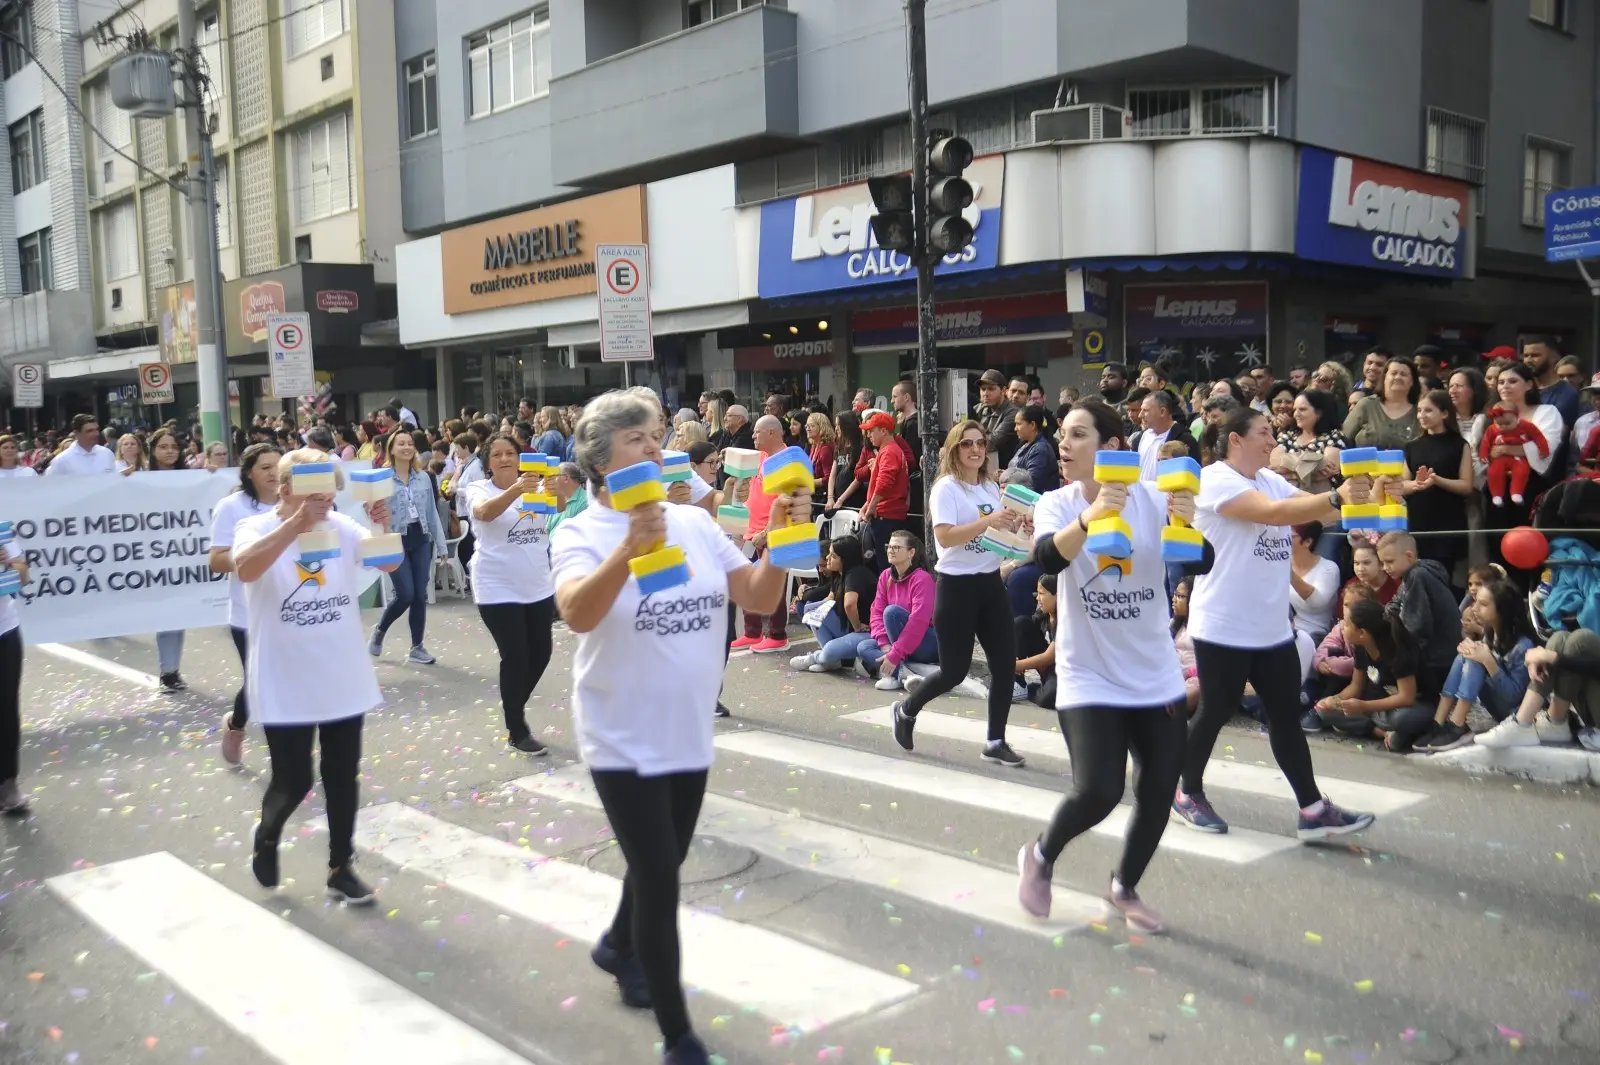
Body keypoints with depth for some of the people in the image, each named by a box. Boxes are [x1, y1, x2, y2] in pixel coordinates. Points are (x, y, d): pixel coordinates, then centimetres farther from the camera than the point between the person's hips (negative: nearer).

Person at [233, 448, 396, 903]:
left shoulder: (341, 526, 0)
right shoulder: (256, 529, -10)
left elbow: (389, 562, -8)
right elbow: (244, 569, -32)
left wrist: (384, 526, -29)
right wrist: (296, 523, -44)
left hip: (344, 682, 4)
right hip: (286, 688, -4)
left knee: (343, 778, 11)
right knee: (293, 782, 1)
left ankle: (341, 868, 25)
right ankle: (266, 838, 34)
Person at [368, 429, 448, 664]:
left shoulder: (424, 477, 7)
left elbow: (432, 512, 11)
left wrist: (440, 543, 10)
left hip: (421, 540, 4)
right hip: (396, 542, -4)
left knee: (420, 595, 3)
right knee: (405, 594, -9)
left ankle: (417, 647, 13)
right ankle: (379, 631, 18)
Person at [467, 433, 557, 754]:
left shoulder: (535, 486, 3)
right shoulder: (479, 489, -7)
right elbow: (484, 512, -30)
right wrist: (516, 490, -47)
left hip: (538, 586, 4)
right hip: (498, 590, -4)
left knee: (540, 653, 11)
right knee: (515, 657, -3)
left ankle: (512, 707, 36)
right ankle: (516, 731, 12)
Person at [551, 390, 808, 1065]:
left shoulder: (696, 522, 0)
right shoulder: (581, 534, -14)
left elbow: (760, 600, -4)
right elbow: (577, 614, -34)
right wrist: (631, 548, -49)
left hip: (689, 734, 6)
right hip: (624, 741, -5)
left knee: (663, 866, 23)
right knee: (660, 881, -3)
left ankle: (618, 946, 53)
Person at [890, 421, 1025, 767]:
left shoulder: (991, 487, 11)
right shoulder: (946, 488, -11)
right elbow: (945, 536, -24)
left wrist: (1014, 527, -2)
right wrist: (987, 520, -32)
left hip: (991, 582, 7)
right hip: (957, 585, -7)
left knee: (1005, 663, 2)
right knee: (954, 671, -1)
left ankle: (996, 742, 13)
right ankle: (907, 710, 26)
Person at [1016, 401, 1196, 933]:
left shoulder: (1150, 498, -6)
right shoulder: (1056, 504, -8)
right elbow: (1048, 557, -29)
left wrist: (1190, 521, -37)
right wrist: (1090, 517, -48)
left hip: (1156, 677, 3)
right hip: (1089, 677, -2)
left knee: (1158, 793, 6)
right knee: (1098, 792, -15)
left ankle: (1124, 889, 31)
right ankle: (1040, 856, 15)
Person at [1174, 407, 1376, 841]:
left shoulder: (1270, 479, 11)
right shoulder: (1216, 480, -15)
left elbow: (1316, 509, 3)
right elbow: (1274, 512, -29)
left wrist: (1359, 496, -13)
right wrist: (1337, 497, -37)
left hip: (1273, 628, 8)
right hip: (1224, 628, -8)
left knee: (1287, 718, 9)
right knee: (1215, 714, 6)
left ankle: (1313, 810, 13)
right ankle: (1188, 794, 25)